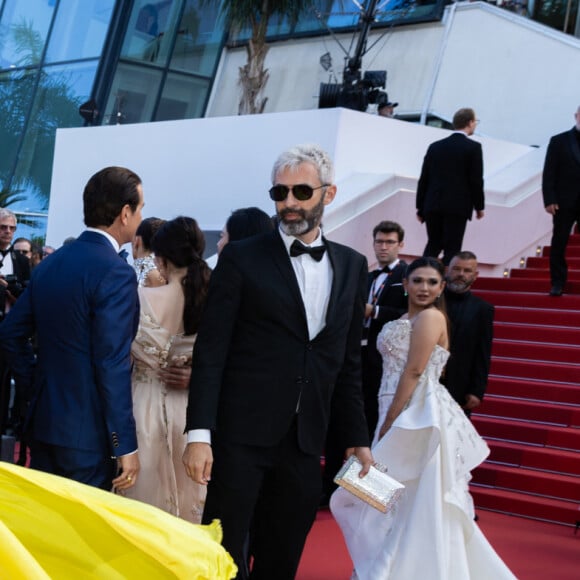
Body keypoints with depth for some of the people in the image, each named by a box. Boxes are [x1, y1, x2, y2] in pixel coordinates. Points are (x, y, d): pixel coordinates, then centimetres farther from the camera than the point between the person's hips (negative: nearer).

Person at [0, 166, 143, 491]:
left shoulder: (50, 264, 8)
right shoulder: (116, 273, -16)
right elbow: (112, 366, -20)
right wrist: (126, 445, -17)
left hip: (44, 425, 8)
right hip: (88, 434, -8)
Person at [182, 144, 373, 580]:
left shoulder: (352, 266, 10)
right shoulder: (242, 259, -2)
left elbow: (348, 361, 14)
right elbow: (210, 352, -6)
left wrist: (357, 436, 13)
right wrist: (199, 433, -13)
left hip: (306, 442, 4)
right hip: (242, 434, -4)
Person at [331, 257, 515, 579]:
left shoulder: (430, 317, -11)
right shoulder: (406, 319, 18)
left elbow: (414, 372, -17)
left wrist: (388, 424, -17)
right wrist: (387, 422, 14)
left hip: (418, 417, -9)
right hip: (406, 415, 9)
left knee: (416, 501, -4)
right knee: (400, 499, 13)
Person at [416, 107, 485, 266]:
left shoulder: (435, 146, 9)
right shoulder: (473, 147, -4)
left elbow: (423, 179, 8)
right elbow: (476, 180, -7)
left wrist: (420, 208, 14)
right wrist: (479, 206, 5)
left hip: (433, 206, 4)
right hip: (458, 207, -4)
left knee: (433, 245, 16)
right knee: (452, 248, 0)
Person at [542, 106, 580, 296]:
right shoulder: (559, 141, 2)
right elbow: (549, 174, -1)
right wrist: (549, 200, -9)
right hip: (564, 203, -1)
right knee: (559, 244, 4)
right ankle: (557, 283, 10)